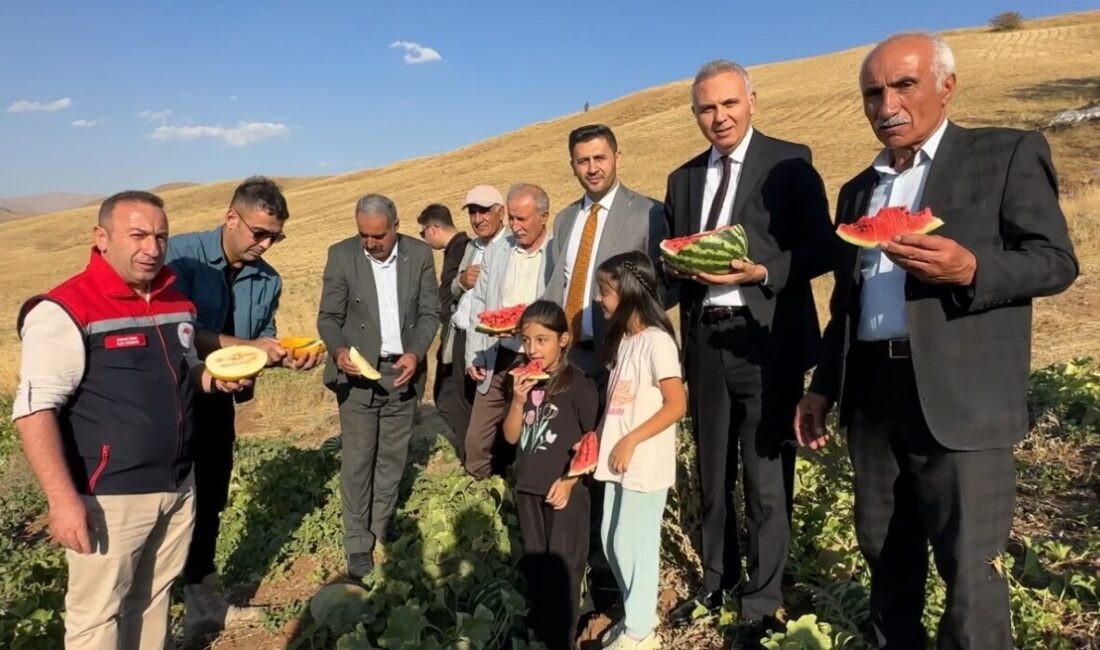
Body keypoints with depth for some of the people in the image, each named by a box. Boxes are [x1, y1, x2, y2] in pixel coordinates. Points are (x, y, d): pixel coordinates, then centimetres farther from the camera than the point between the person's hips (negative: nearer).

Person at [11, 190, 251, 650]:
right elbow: (34, 410, -18)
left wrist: (212, 378, -1)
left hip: (178, 487, 6)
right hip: (108, 496, -6)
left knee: (154, 598, 21)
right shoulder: (65, 310, -16)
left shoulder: (177, 302, 6)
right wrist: (63, 499, -23)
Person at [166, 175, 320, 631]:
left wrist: (287, 357, -13)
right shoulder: (182, 253, -15)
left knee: (209, 503, 17)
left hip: (217, 401, 5)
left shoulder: (268, 279, 1)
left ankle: (202, 602, 34)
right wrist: (246, 346, -29)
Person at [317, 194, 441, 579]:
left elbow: (430, 313, 0)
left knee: (393, 456, 13)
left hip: (403, 370, 2)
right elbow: (328, 316, -4)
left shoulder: (420, 254, -2)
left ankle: (382, 524, 31)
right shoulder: (341, 255, -6)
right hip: (358, 371, -2)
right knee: (358, 460, 2)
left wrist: (416, 353, -16)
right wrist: (338, 349, -24)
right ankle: (358, 543, 14)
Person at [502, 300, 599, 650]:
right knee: (534, 562, 19)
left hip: (565, 491, -5)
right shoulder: (524, 381, 0)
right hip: (528, 488, 6)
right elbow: (511, 437, 1)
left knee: (562, 566, 4)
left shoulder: (578, 385, -15)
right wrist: (519, 401, -16)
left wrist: (569, 481, -15)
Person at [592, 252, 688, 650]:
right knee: (612, 541, 15)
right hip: (618, 460, 8)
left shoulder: (656, 341, -15)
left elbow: (677, 405, -18)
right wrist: (598, 436, 5)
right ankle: (637, 615, 34)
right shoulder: (622, 338, 10)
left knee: (634, 543, 3)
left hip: (645, 463, -8)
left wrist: (631, 441, -19)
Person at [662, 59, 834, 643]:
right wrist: (680, 268, -8)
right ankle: (716, 580, 37)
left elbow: (821, 247, -7)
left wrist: (761, 271, -21)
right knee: (712, 471, 17)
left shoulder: (789, 161, -2)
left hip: (765, 340, -5)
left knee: (766, 477, 3)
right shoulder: (683, 179, 13)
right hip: (705, 342, 5)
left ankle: (762, 603, 22)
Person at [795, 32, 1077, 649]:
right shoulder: (858, 190, 17)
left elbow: (1056, 260, -5)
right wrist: (822, 387, 15)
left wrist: (969, 269, -24)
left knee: (971, 572, -2)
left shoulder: (1009, 154, 1)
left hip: (961, 395, -5)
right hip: (873, 393, 6)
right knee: (886, 552, 18)